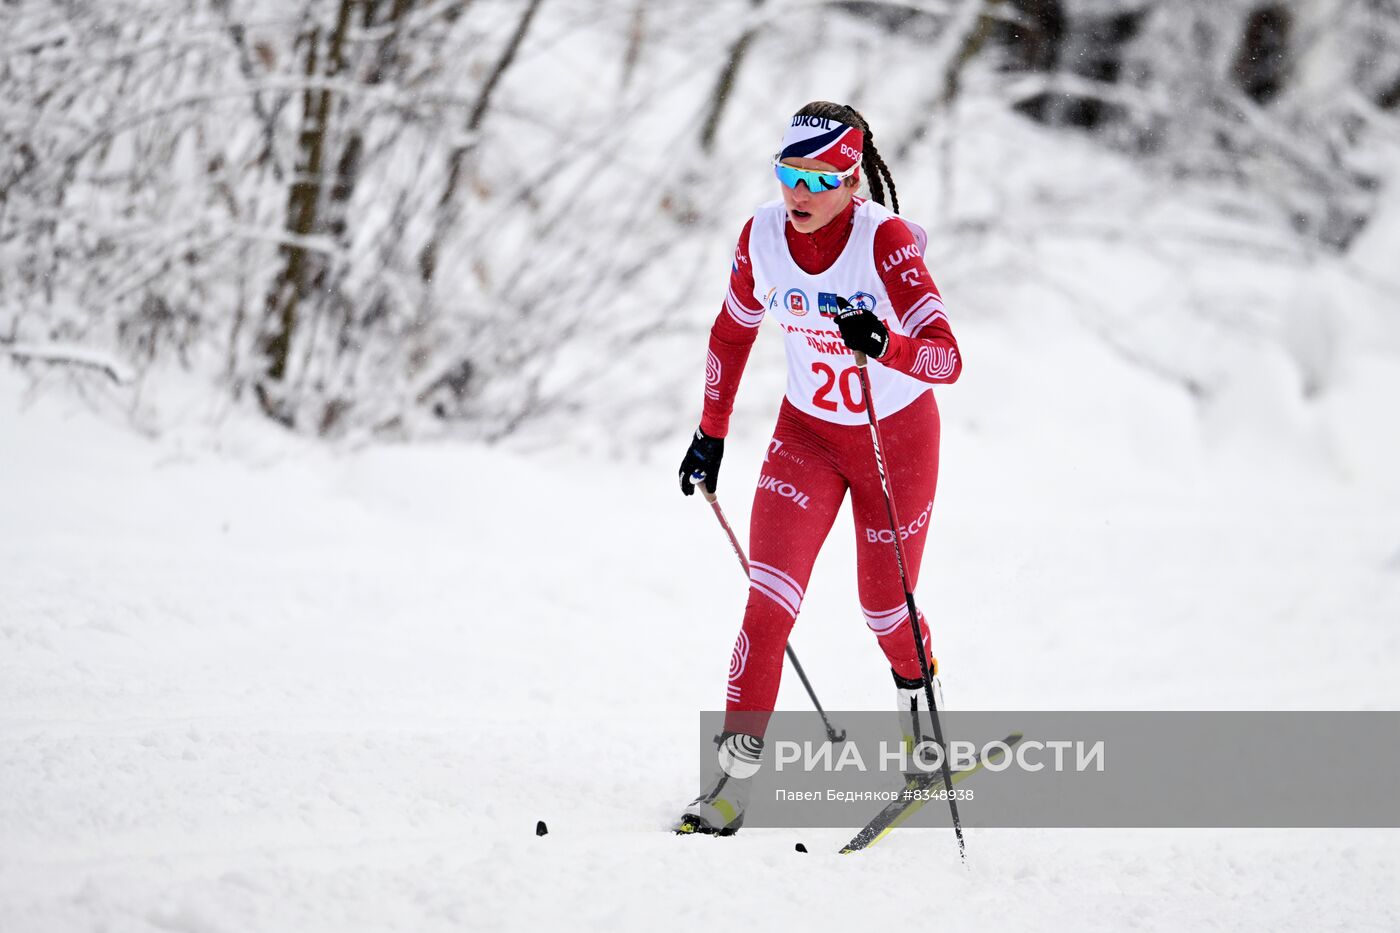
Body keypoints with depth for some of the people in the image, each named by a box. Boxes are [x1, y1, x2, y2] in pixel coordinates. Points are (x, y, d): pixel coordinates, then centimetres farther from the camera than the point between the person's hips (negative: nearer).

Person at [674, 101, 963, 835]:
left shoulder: (886, 239, -26)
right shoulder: (762, 236, -13)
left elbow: (948, 361, -33)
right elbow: (732, 334, 6)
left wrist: (880, 342, -52)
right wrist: (711, 434, 8)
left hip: (897, 437, -3)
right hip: (807, 433, 3)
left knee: (884, 603, 10)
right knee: (769, 601, -11)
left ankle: (920, 714, 44)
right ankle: (734, 780, -9)